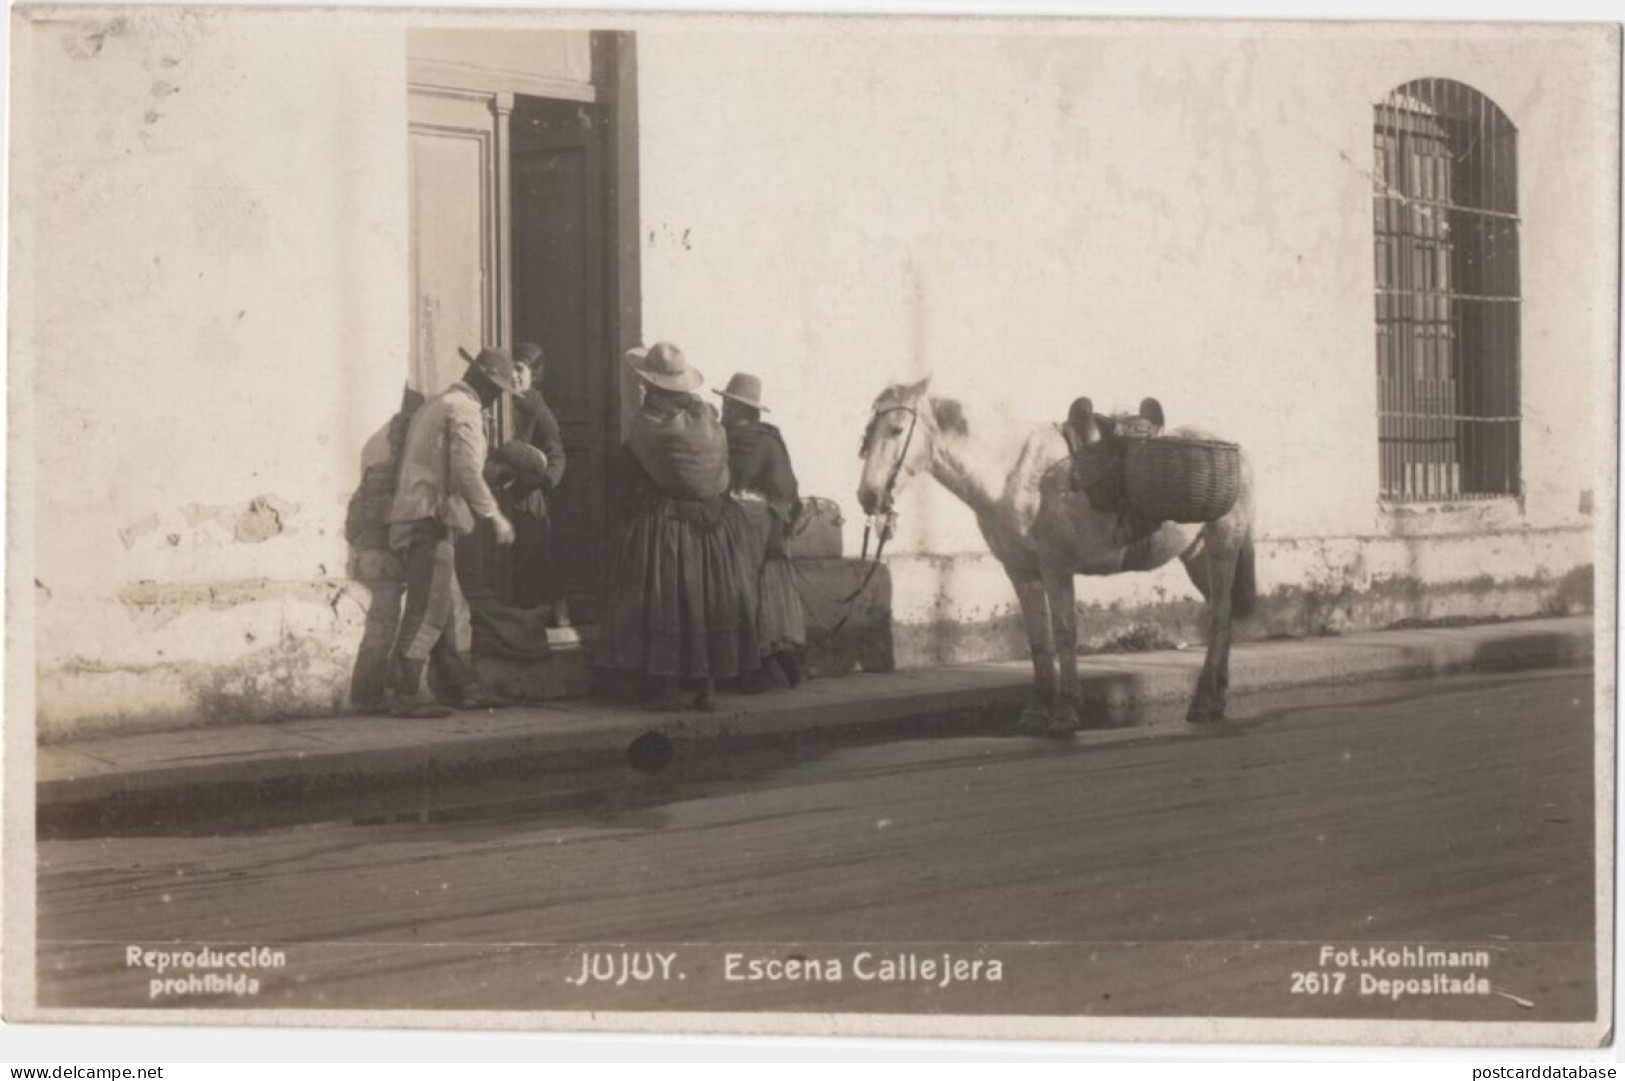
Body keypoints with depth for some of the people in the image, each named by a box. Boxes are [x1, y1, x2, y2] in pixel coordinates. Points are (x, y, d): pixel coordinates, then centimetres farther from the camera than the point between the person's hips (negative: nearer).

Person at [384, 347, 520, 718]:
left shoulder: (434, 405, 22)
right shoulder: (464, 409, -9)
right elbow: (467, 472, -19)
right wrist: (495, 516, -14)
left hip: (412, 519, 10)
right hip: (432, 520, -10)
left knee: (453, 611, 13)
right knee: (428, 611, -9)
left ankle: (465, 688, 18)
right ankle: (405, 696, -8)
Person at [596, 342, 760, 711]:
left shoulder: (641, 425, -9)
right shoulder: (708, 417, 1)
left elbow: (628, 486, -2)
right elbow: (724, 470, 5)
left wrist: (626, 513, 13)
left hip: (660, 527, -3)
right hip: (712, 525, 3)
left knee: (661, 605, 2)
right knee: (707, 601, 9)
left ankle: (669, 687, 0)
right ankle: (708, 685, 10)